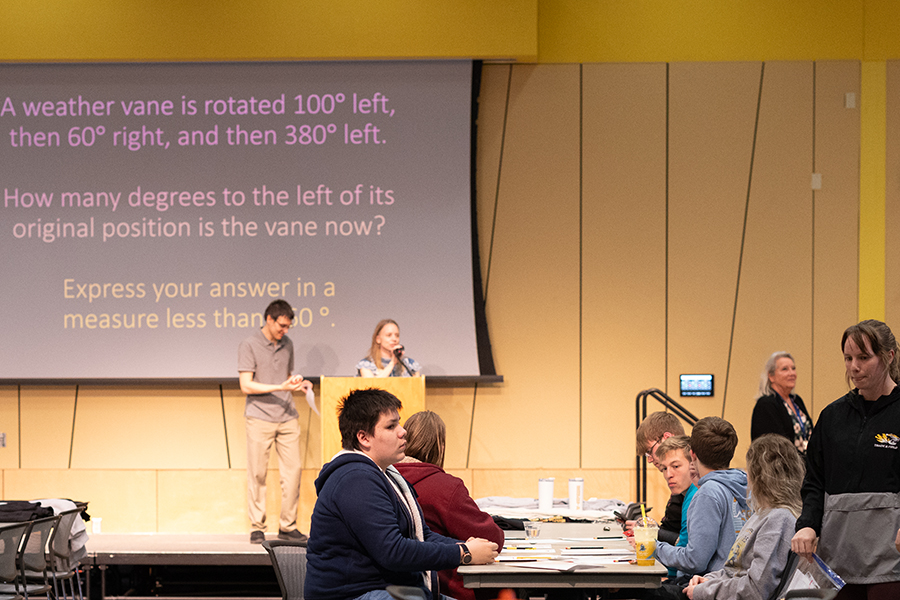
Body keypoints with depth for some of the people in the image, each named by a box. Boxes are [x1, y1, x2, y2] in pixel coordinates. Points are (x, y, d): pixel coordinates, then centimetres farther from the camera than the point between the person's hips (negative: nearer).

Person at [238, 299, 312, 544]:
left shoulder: (287, 344, 15)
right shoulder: (249, 345, -3)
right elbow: (246, 386, -9)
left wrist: (298, 384, 4)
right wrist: (280, 388, -16)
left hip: (287, 417, 5)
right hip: (259, 418, -5)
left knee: (293, 470, 0)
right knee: (257, 474, -2)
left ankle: (288, 526, 8)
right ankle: (257, 528, 6)